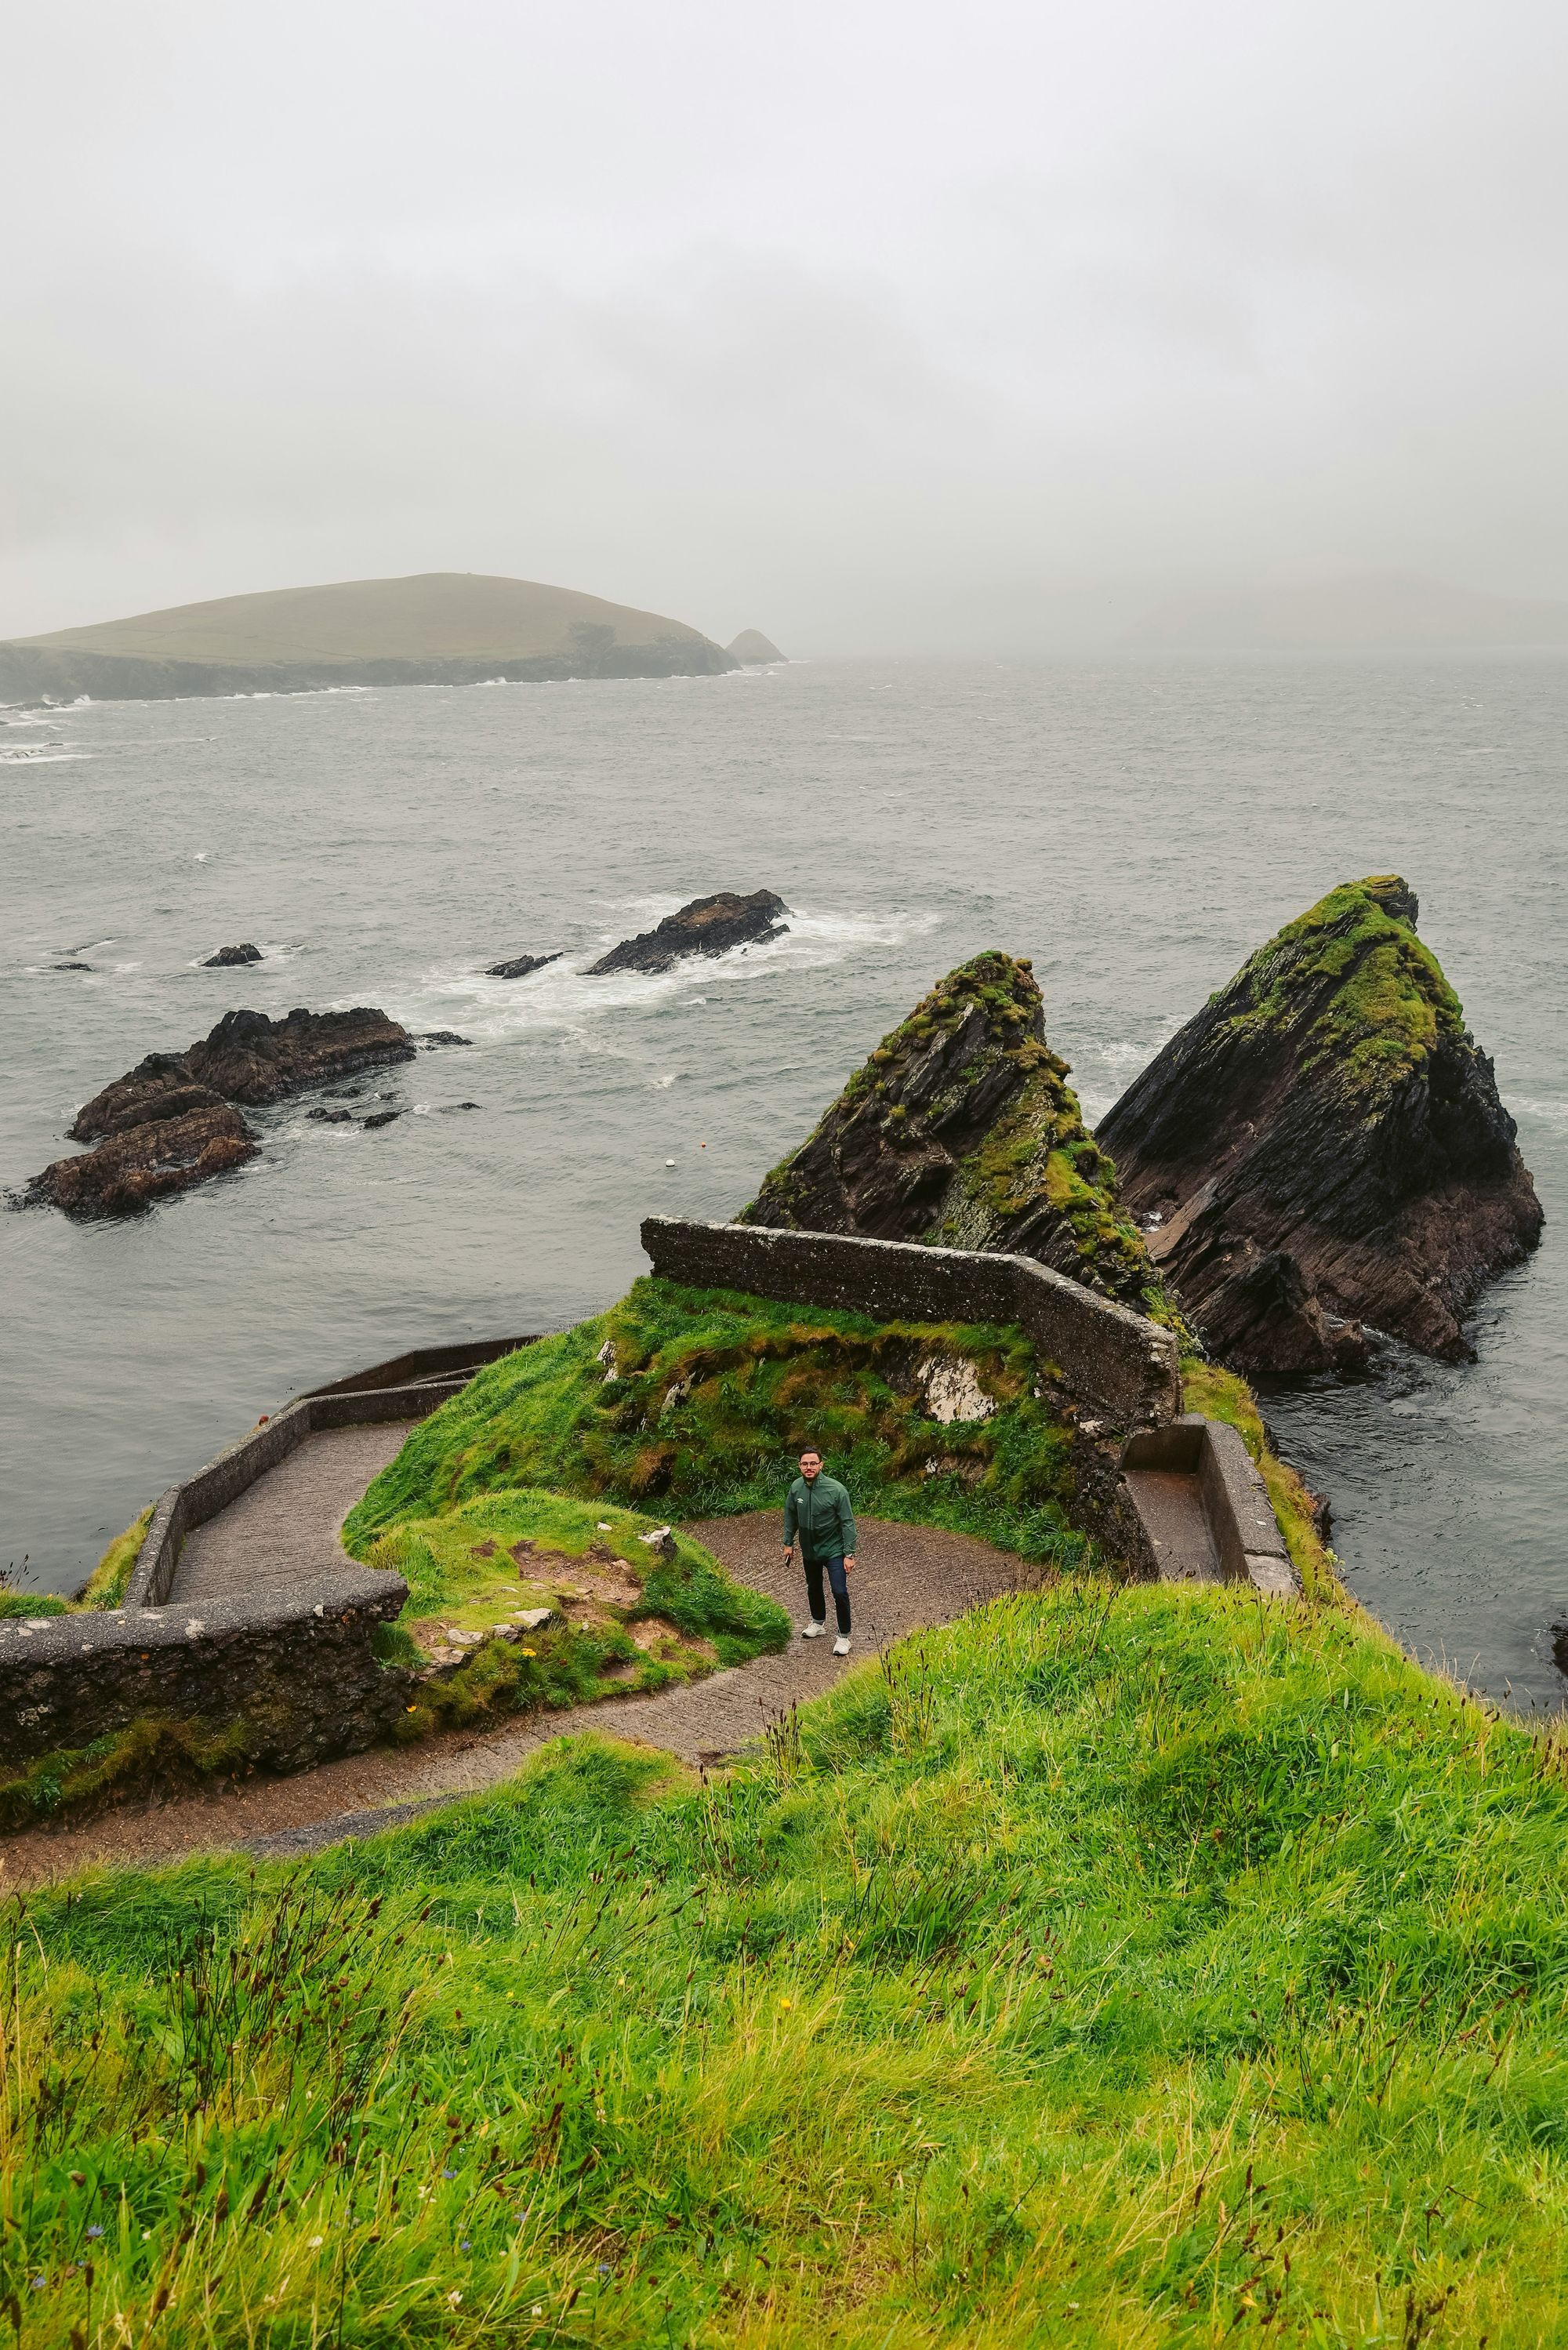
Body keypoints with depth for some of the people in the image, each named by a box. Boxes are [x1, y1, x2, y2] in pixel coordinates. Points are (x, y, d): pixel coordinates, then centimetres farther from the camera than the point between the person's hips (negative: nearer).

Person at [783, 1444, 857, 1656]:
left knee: (840, 1592, -9)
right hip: (809, 1549, 5)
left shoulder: (836, 1490, -25)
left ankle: (844, 1636, 7)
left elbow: (847, 1523, -18)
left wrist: (849, 1554, -19)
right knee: (813, 1588, 22)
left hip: (833, 1550, -5)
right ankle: (819, 1623, 47)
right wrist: (788, 1543, 9)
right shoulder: (796, 1487, -11)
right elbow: (790, 1516, 5)